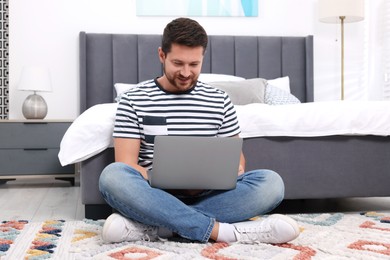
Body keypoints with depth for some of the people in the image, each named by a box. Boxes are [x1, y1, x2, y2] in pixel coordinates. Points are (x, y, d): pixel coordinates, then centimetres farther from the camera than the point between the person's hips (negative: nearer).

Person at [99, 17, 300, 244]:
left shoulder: (220, 101, 10)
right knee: (113, 176, -34)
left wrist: (233, 170, -11)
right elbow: (126, 165, -3)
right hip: (156, 194, -2)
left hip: (208, 195, 3)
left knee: (271, 182, -25)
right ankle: (222, 231, -33)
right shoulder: (133, 100, 3)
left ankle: (154, 227, -31)